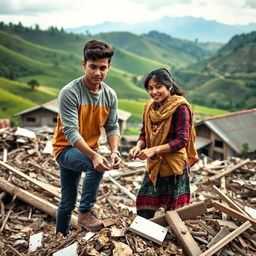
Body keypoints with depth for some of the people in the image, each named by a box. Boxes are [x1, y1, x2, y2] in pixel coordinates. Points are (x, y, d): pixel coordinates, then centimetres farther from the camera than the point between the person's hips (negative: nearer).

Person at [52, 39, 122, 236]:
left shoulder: (110, 95, -8)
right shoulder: (69, 93, -25)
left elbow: (112, 127, -7)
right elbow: (71, 132, -31)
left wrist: (114, 151, -25)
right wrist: (94, 155, -43)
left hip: (89, 149, 5)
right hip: (66, 148, -5)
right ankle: (85, 212, -14)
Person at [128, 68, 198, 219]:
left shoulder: (180, 107, -16)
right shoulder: (150, 107, 5)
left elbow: (182, 140, -21)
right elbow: (144, 134, 10)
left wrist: (154, 149, -28)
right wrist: (138, 147, -11)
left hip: (175, 166, -6)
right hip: (154, 165, 6)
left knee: (173, 212, 10)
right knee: (144, 212, 13)